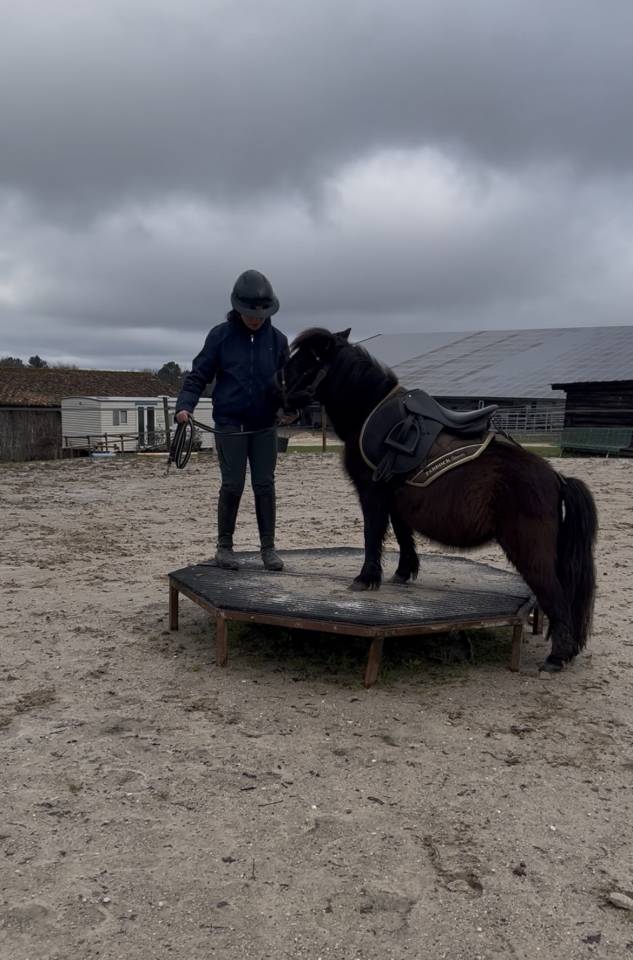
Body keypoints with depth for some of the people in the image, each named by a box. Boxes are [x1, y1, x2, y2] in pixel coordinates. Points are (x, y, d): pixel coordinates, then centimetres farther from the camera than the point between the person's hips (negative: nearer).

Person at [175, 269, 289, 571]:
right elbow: (199, 375, -2)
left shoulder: (277, 339, 2)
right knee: (233, 485, 0)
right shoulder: (221, 335, -4)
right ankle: (224, 546, 16)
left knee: (265, 486, 4)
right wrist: (184, 405, -16)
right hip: (230, 425, -2)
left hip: (265, 426, 2)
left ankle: (268, 547, 14)